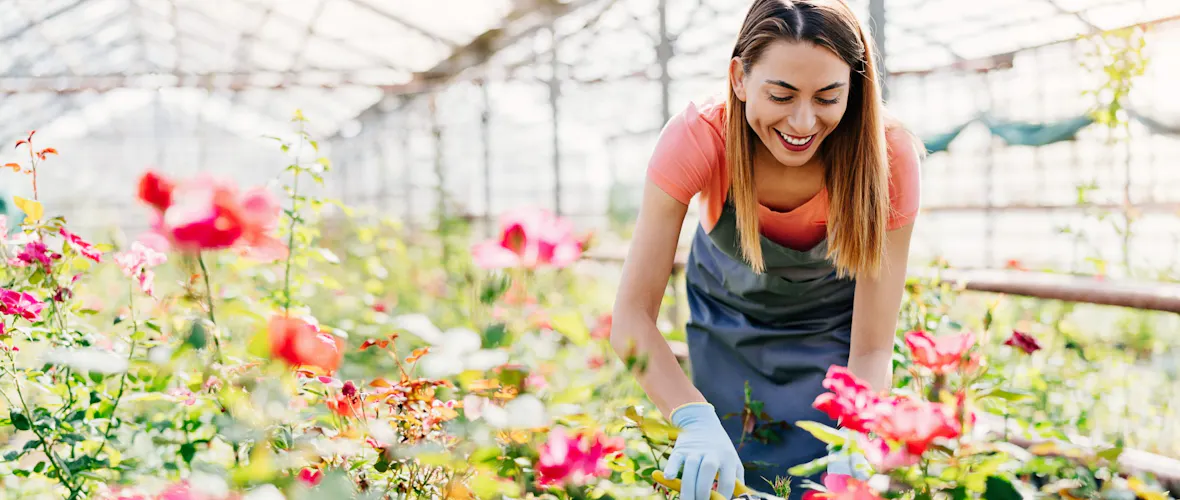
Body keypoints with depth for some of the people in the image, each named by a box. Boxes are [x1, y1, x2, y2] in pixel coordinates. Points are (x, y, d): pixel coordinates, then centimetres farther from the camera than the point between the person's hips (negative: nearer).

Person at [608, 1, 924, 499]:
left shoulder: (888, 155, -31)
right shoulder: (698, 137, -33)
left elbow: (872, 350, -28)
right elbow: (632, 314, -34)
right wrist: (697, 420, -49)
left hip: (834, 328, 0)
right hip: (728, 319, 0)